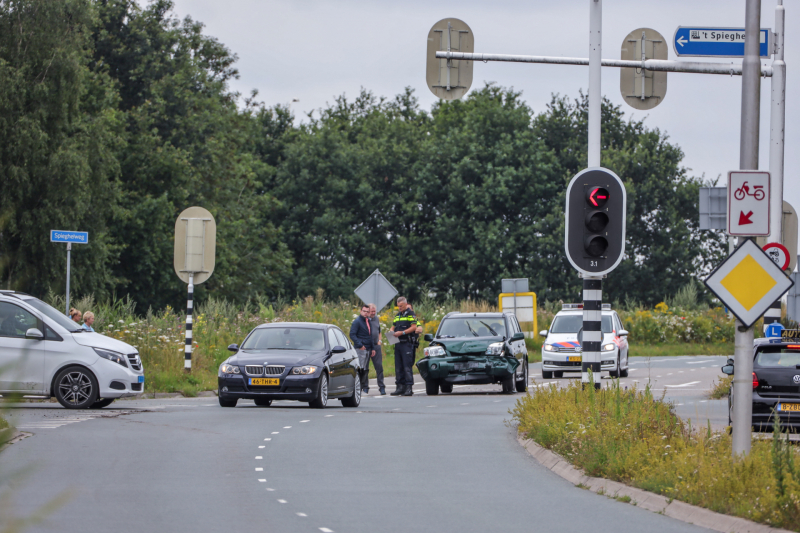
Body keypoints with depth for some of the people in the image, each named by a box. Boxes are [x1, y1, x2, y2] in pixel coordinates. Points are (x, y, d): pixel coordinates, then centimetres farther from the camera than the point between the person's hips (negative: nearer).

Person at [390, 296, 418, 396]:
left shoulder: (410, 314, -3)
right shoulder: (397, 315, 20)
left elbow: (413, 327, -12)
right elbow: (393, 327, 24)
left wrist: (402, 333, -19)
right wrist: (391, 332, 0)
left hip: (407, 343, -8)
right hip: (398, 343, 8)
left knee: (407, 366, -11)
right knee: (398, 367, 7)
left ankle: (409, 387, -12)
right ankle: (401, 387, 11)